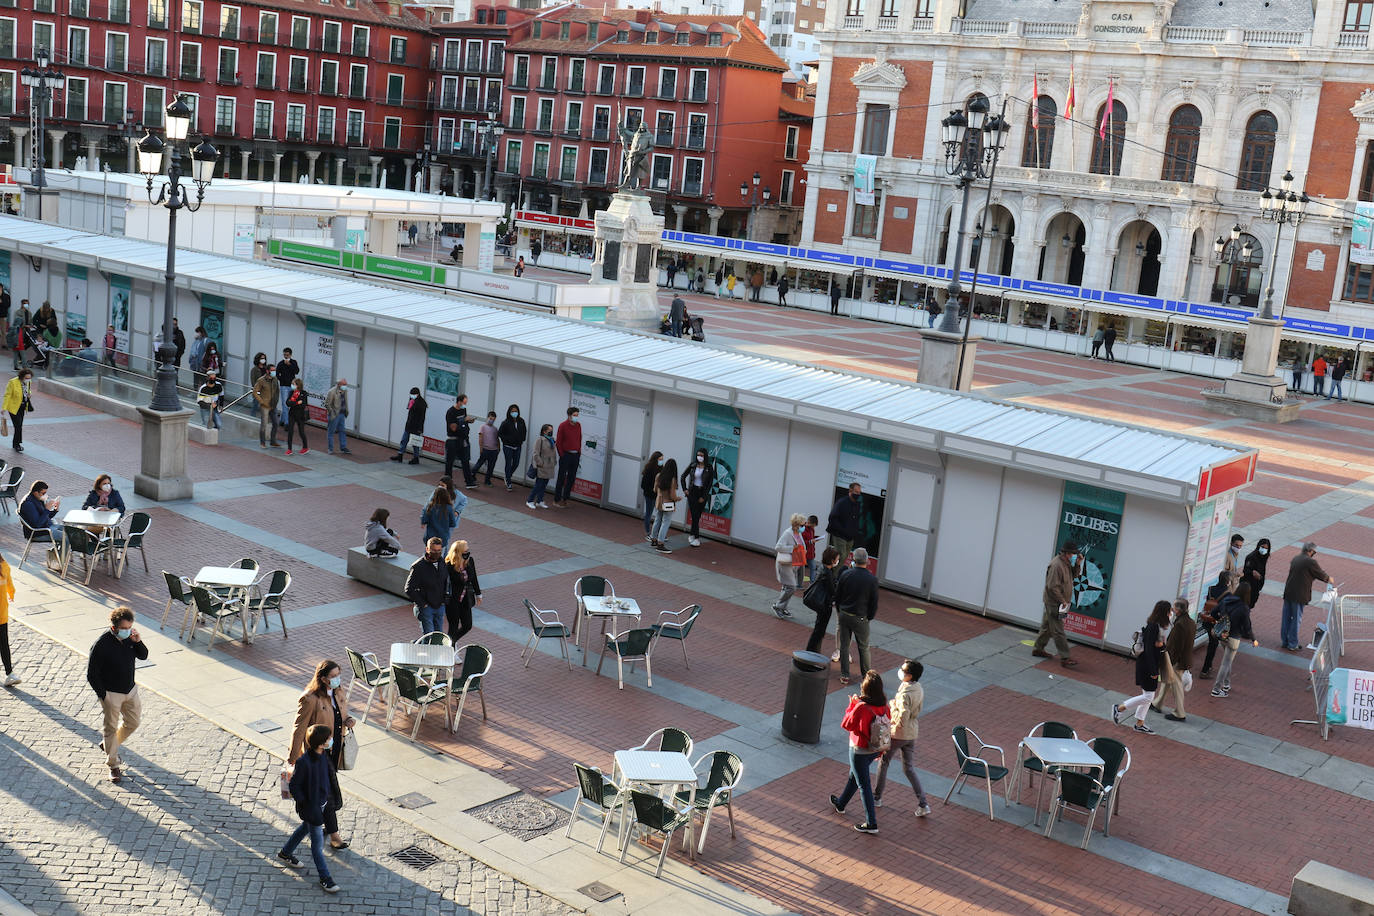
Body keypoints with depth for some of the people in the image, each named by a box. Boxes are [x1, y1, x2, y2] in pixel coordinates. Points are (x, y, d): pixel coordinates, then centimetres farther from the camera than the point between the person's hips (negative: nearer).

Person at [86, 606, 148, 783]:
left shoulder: (129, 637, -6)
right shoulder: (101, 645, -24)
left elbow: (143, 656, 5)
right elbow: (91, 674, -17)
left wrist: (138, 642, -14)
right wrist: (103, 695, -15)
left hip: (130, 689, 6)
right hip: (111, 694, -6)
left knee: (133, 723, 18)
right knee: (111, 728, 6)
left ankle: (109, 745, 41)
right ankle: (114, 765, 19)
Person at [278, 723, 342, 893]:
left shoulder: (323, 755, -8)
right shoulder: (304, 762, -32)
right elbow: (293, 785, -21)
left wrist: (329, 795, 13)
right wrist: (304, 804, -19)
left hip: (322, 802, 8)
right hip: (311, 808, -8)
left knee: (305, 828, 30)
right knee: (317, 844, 4)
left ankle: (285, 853, 53)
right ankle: (325, 878, 17)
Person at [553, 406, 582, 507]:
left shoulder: (578, 425, 8)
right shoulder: (563, 426, -7)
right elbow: (558, 441, -6)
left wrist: (579, 453, 8)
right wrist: (562, 455, -8)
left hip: (575, 455, 5)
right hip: (566, 454, -5)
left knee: (571, 478, 8)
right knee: (561, 478, -1)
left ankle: (565, 499, 17)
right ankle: (556, 500, 5)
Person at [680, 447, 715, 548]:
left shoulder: (709, 468, -4)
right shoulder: (693, 465, 1)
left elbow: (710, 483, -5)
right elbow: (683, 476, 13)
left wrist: (703, 496, -8)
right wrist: (685, 489, 5)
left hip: (702, 493, -1)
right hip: (692, 492, 1)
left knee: (697, 515, 5)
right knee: (694, 515, -5)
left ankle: (692, 534, 21)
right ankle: (696, 537, -4)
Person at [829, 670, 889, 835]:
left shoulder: (861, 707, -30)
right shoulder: (884, 706, -9)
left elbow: (846, 725, -18)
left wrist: (851, 706, -8)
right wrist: (882, 748, 16)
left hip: (860, 751, -7)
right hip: (875, 749, 7)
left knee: (864, 785, 4)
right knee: (854, 777, 27)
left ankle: (872, 824, 10)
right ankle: (840, 804, 49)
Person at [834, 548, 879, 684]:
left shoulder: (845, 574, -8)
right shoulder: (872, 579, -13)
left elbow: (837, 595, 1)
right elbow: (874, 602, -7)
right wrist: (870, 618, 7)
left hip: (844, 615, 2)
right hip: (860, 617, -2)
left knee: (844, 645, 12)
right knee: (864, 648, 12)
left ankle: (844, 675, 17)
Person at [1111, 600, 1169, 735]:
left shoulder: (1159, 626, 8)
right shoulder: (1153, 627, -21)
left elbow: (1160, 645, 13)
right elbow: (1148, 649, -23)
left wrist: (1161, 645, -14)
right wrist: (1153, 671, -21)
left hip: (1152, 664, 10)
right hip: (1147, 664, -10)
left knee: (1147, 696, 14)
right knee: (1148, 696, -5)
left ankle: (1139, 724, 23)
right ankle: (1119, 708, 7)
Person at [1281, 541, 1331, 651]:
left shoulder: (1295, 559, 9)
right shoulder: (1310, 562, -14)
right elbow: (1321, 574, -3)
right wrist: (1329, 579, 19)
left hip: (1288, 593, 7)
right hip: (1299, 595, -7)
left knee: (1286, 618, 15)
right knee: (1296, 619, 3)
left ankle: (1285, 641, 25)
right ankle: (1292, 645, 10)